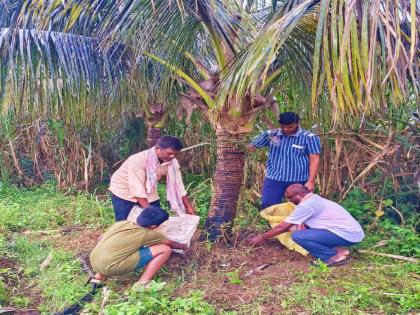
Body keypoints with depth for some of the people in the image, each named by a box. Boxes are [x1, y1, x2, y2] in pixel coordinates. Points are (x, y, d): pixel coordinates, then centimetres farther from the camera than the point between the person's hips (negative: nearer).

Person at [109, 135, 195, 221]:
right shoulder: (138, 160, -33)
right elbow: (137, 189, -35)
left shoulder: (172, 162, -17)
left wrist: (189, 207, -10)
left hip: (148, 193, 5)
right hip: (123, 192, -5)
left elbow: (177, 185, -10)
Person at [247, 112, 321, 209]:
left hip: (299, 180, -2)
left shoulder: (309, 137, -5)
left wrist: (311, 181, -13)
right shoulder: (271, 134, 2)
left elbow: (314, 159, -6)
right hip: (274, 178, 2)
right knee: (268, 206, -2)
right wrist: (250, 147, -17)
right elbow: (251, 147, 7)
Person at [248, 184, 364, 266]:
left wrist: (262, 237, 0)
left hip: (347, 235, -10)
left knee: (297, 236, -17)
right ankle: (337, 250, 12)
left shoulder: (306, 205, -14)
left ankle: (335, 256, -6)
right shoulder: (315, 199, 14)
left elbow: (283, 227, -9)